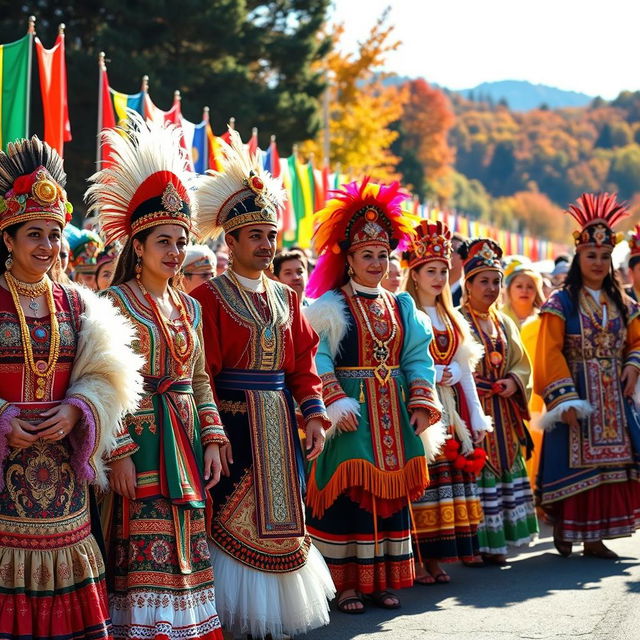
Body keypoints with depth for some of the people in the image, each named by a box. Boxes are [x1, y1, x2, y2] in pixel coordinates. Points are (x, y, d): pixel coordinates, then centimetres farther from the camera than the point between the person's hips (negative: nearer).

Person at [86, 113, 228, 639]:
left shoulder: (188, 306, 14)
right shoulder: (116, 301, -6)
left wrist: (212, 441, 7)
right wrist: (119, 452, -18)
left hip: (186, 443, 6)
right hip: (140, 440, -6)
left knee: (185, 547, 8)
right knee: (144, 552, -7)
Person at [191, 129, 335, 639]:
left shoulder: (285, 298, 13)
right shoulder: (209, 297, -6)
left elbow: (302, 363, 11)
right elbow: (202, 372, -12)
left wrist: (313, 414, -1)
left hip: (281, 423, 6)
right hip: (234, 421, -6)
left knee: (278, 518, 10)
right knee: (235, 520, -3)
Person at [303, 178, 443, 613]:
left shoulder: (401, 307, 12)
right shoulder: (332, 306, -4)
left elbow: (417, 357, 10)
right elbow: (318, 358, -11)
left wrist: (422, 402, -1)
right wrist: (336, 402, -21)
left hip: (393, 413, 5)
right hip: (353, 412, -5)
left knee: (391, 492, 7)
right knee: (349, 493, -4)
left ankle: (384, 580, 16)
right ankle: (346, 584, 4)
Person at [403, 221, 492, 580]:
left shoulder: (452, 318, 17)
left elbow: (465, 370, 16)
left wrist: (476, 417, 12)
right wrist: (433, 376, -19)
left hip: (449, 410, 7)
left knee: (448, 480, 5)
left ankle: (434, 559, 11)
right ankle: (416, 560, -3)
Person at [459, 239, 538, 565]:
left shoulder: (505, 324, 16)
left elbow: (522, 364, 17)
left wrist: (514, 381, -4)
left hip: (502, 415, 7)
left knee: (505, 469, 7)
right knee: (474, 472, -9)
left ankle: (496, 542, 15)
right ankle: (474, 545, -3)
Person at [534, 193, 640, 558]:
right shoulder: (561, 304, -4)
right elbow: (551, 353, -10)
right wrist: (564, 399, -17)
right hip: (576, 395, -5)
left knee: (609, 462, 2)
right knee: (574, 462, -6)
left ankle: (595, 538, 9)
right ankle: (563, 528, 10)